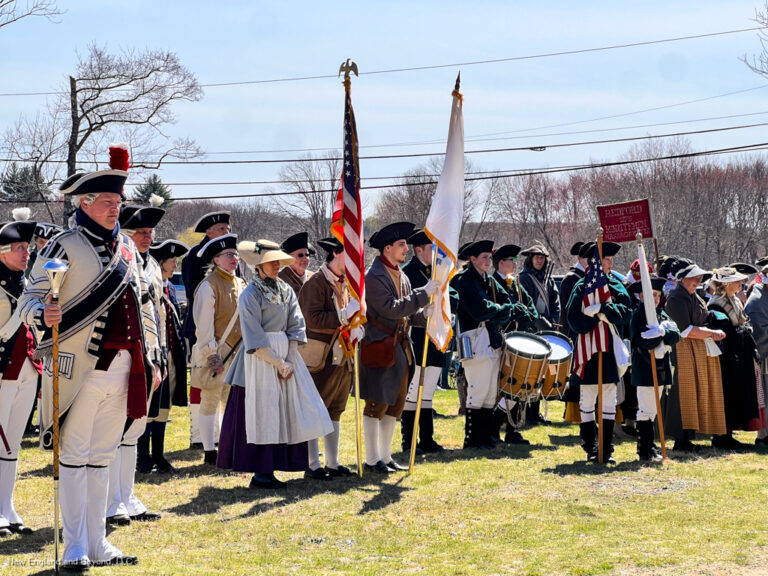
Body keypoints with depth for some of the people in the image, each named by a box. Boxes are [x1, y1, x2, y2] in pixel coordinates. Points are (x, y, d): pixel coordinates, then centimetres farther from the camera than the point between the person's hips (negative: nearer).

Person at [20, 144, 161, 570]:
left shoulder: (127, 248, 14)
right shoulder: (64, 246, -6)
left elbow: (142, 306, 21)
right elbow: (30, 297, -9)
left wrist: (152, 358, 19)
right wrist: (42, 315, -31)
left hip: (122, 370, 6)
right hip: (81, 370, -6)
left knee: (101, 458, 13)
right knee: (74, 457, -2)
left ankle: (98, 544, 19)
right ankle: (74, 548, 3)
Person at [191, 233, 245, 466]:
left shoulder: (240, 284, 12)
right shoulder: (209, 285, -10)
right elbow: (204, 324, -13)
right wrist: (212, 355, -16)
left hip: (237, 352, 7)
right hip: (217, 352, -7)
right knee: (210, 402, 0)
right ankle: (209, 453, 5)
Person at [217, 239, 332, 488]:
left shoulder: (286, 290, 10)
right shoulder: (250, 295, -8)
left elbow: (295, 327, 5)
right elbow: (255, 340, -12)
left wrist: (290, 360, -6)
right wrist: (277, 363, -13)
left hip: (287, 356, 6)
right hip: (260, 362, -6)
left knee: (285, 413, 4)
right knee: (261, 414, -5)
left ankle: (269, 471, 10)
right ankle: (260, 473, 0)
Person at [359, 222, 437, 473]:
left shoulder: (401, 277, 14)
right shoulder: (374, 276, -14)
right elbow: (392, 309, -22)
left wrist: (427, 315, -3)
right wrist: (424, 293, -21)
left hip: (400, 348, 9)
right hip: (379, 348, -9)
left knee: (395, 405, 12)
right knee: (377, 405, -3)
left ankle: (386, 456, 20)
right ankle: (372, 460, 3)